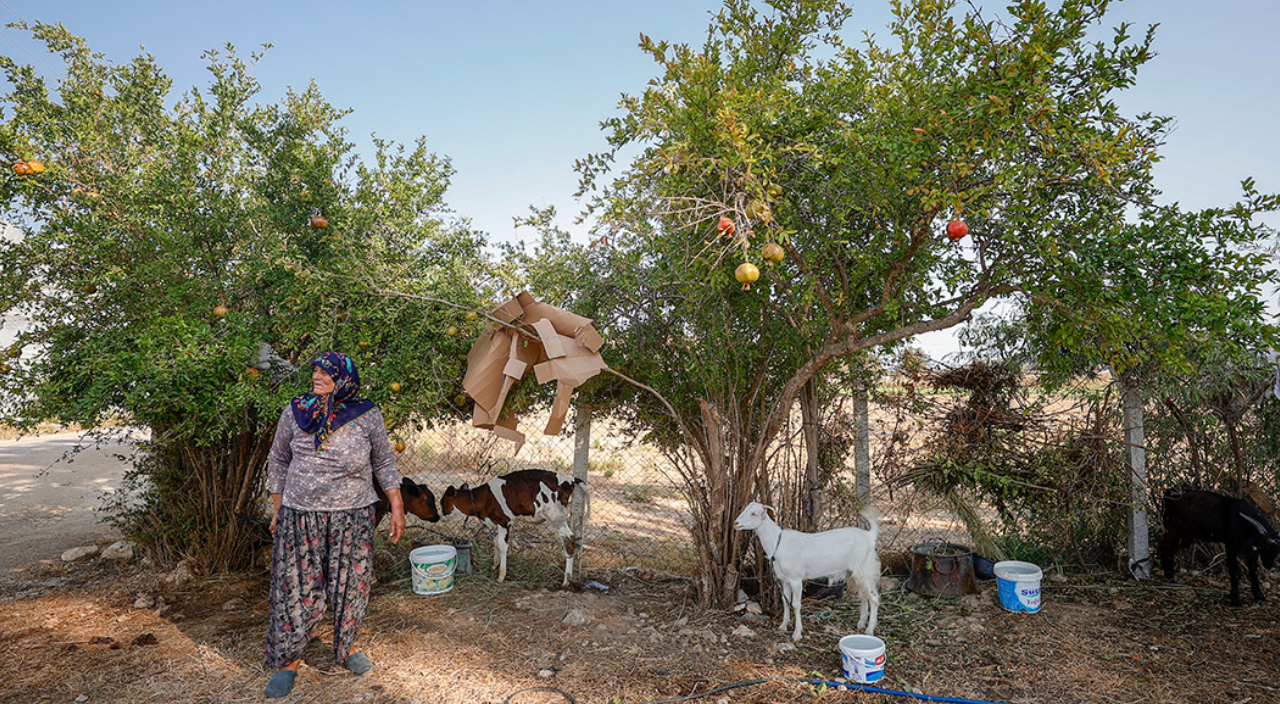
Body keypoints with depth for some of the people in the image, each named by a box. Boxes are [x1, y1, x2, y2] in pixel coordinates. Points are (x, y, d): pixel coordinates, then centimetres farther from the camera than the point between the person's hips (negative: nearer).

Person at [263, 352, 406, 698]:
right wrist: (277, 510, 9)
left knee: (350, 584, 9)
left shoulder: (366, 416, -4)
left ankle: (346, 647, 31)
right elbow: (278, 461, 10)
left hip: (353, 515, 0)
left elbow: (384, 463, 5)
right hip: (300, 514, 0)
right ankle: (288, 659, 23)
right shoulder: (295, 412, -1)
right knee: (296, 585, 4)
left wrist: (397, 508, 2)